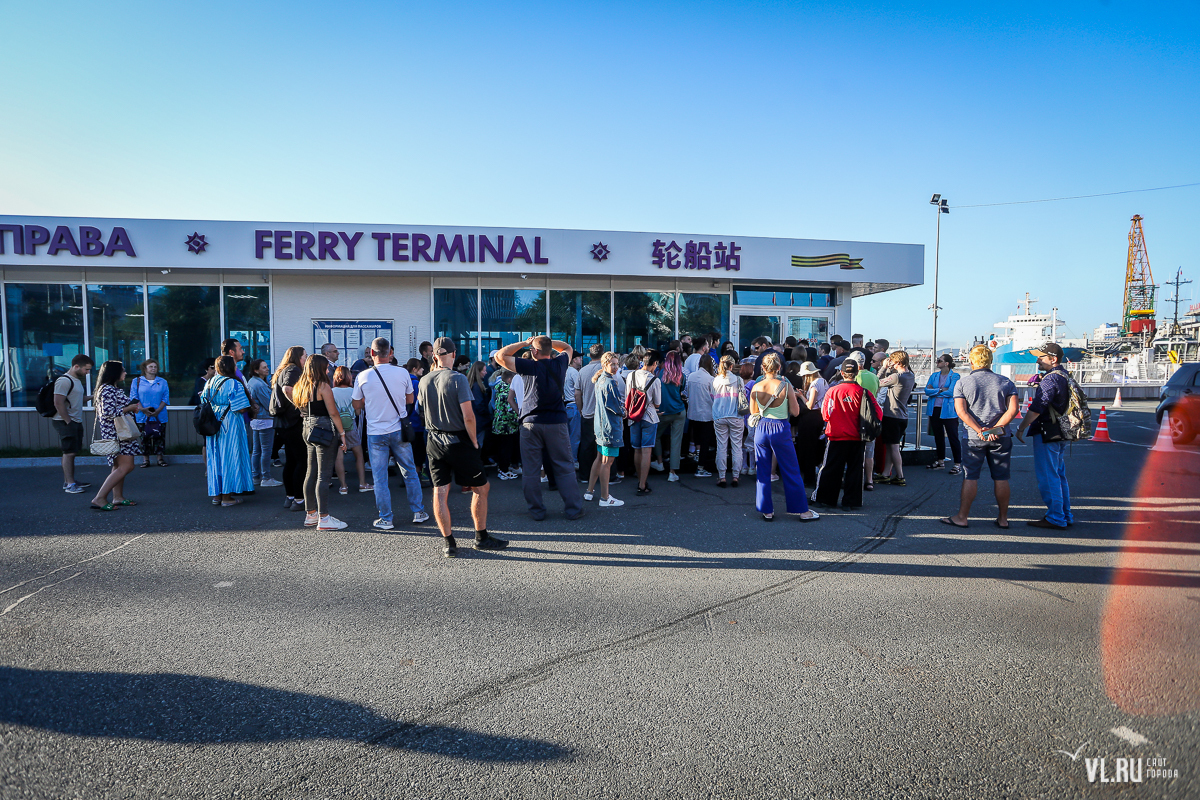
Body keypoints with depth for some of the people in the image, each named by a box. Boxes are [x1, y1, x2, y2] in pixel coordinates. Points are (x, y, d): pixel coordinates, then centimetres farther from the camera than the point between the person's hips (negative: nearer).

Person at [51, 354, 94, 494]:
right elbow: (58, 403, -20)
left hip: (75, 422, 10)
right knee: (69, 452, -9)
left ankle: (69, 481, 20)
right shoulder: (64, 381, -15)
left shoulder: (76, 380, 18)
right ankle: (69, 484, -7)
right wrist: (68, 422, -19)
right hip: (66, 423, -10)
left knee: (71, 452, 13)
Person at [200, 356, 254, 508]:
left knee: (215, 458, 12)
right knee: (229, 458, 0)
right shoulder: (234, 384, -15)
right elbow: (241, 408, -19)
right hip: (230, 426, -7)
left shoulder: (210, 383, 7)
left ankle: (217, 494, 19)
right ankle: (227, 497, 4)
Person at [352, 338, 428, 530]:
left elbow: (356, 405, 3)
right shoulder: (403, 373, -4)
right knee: (410, 472, 14)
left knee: (379, 477, 7)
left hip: (375, 433, -1)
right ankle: (418, 513, 20)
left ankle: (385, 519, 11)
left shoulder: (363, 377, -7)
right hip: (399, 430, 2)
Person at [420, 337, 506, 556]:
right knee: (480, 487, 9)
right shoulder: (458, 379, -14)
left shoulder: (424, 381, 1)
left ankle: (448, 542, 11)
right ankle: (481, 537, 16)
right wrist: (474, 441, -5)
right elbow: (468, 416, -18)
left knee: (440, 491, 6)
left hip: (435, 442, 5)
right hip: (458, 441, -5)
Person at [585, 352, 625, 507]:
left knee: (600, 458, 18)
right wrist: (623, 413, 1)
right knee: (607, 461, -5)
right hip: (610, 425, -10)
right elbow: (614, 404, -18)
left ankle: (589, 491, 24)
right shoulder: (610, 382, -18)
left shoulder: (599, 380, 12)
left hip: (600, 423, 10)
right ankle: (605, 498, 0)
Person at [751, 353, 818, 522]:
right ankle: (803, 510, 17)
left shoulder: (756, 387, -5)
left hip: (761, 429, 2)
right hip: (780, 429, -2)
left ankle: (766, 511, 16)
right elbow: (795, 412, -7)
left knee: (763, 472, 12)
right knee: (791, 472, 9)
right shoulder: (786, 386, -12)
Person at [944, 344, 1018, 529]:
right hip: (1001, 437, 2)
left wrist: (979, 430, -15)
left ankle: (962, 517, 6)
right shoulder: (1006, 382, 4)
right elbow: (1012, 410, -6)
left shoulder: (962, 383, -1)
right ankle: (1003, 519, 16)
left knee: (970, 477, 2)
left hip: (973, 437, -2)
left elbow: (961, 411, -11)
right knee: (1001, 478, 8)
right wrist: (994, 429, -11)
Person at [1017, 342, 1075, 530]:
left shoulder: (1050, 379, -18)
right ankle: (1066, 516, 23)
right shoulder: (1065, 376, 14)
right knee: (1059, 476, 16)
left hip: (1047, 436, -10)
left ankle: (1055, 518, 0)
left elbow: (1036, 408, -22)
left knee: (1048, 477, -4)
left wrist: (1021, 428, -13)